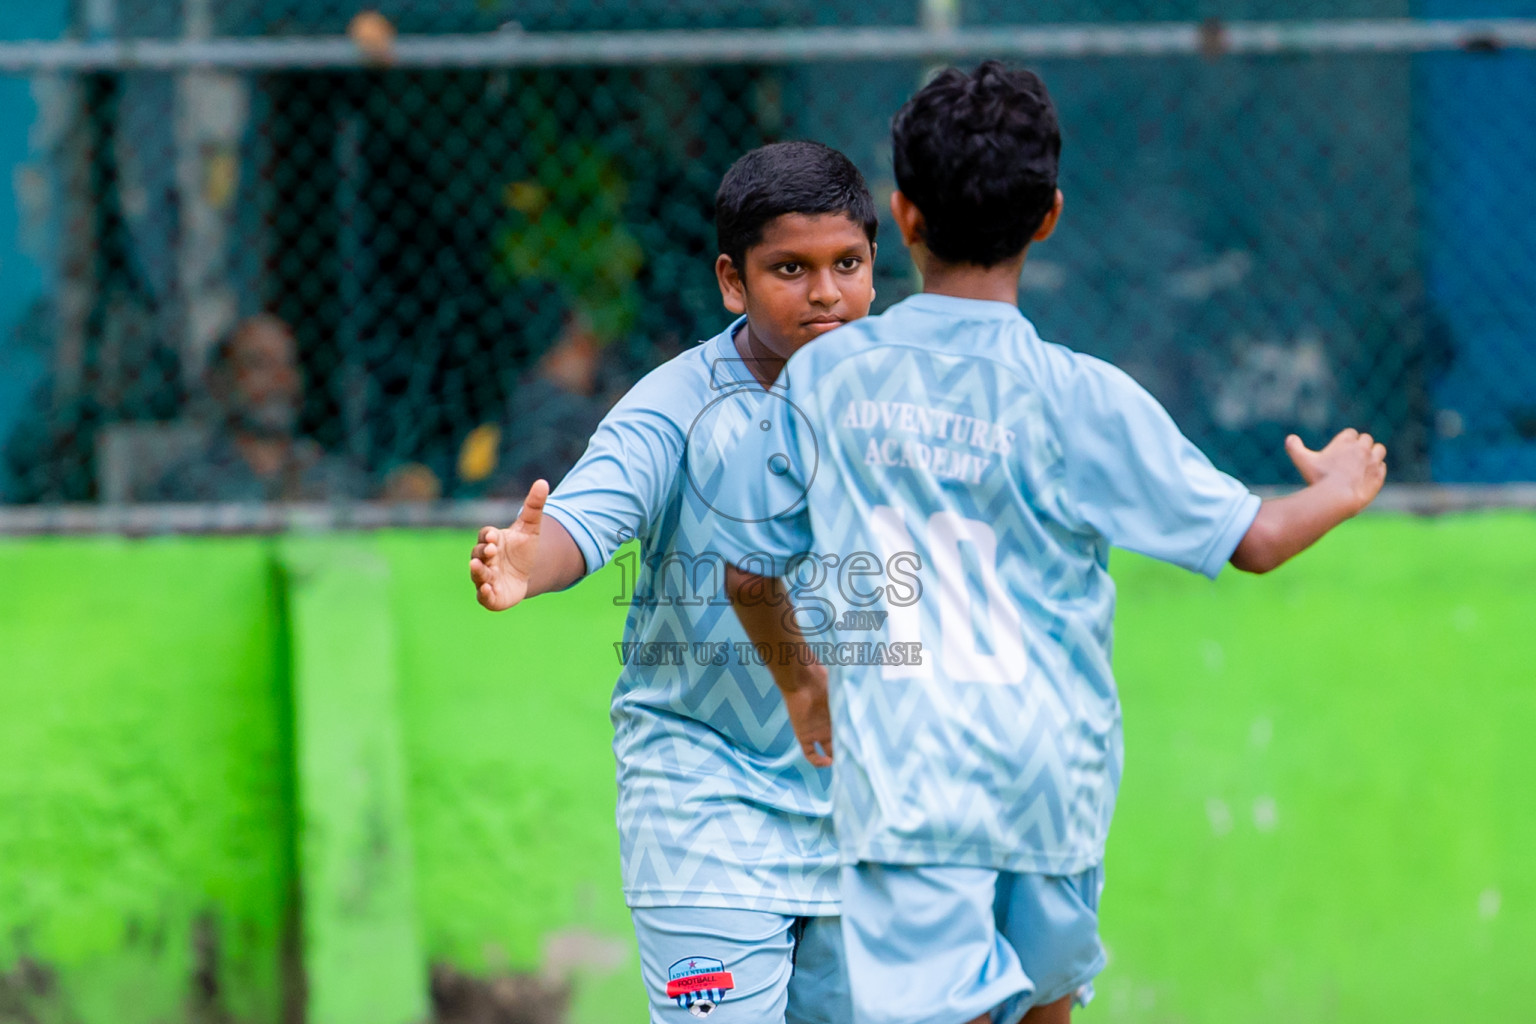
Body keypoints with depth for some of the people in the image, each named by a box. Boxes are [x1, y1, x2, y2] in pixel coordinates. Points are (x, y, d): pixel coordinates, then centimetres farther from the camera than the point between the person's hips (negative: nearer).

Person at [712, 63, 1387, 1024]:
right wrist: (1338, 490, 23)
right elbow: (1249, 539, 0)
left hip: (901, 775, -1)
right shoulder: (1080, 400, -7)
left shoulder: (821, 377, 0)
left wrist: (801, 683, 30)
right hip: (1054, 769, 1)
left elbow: (750, 569, 9)